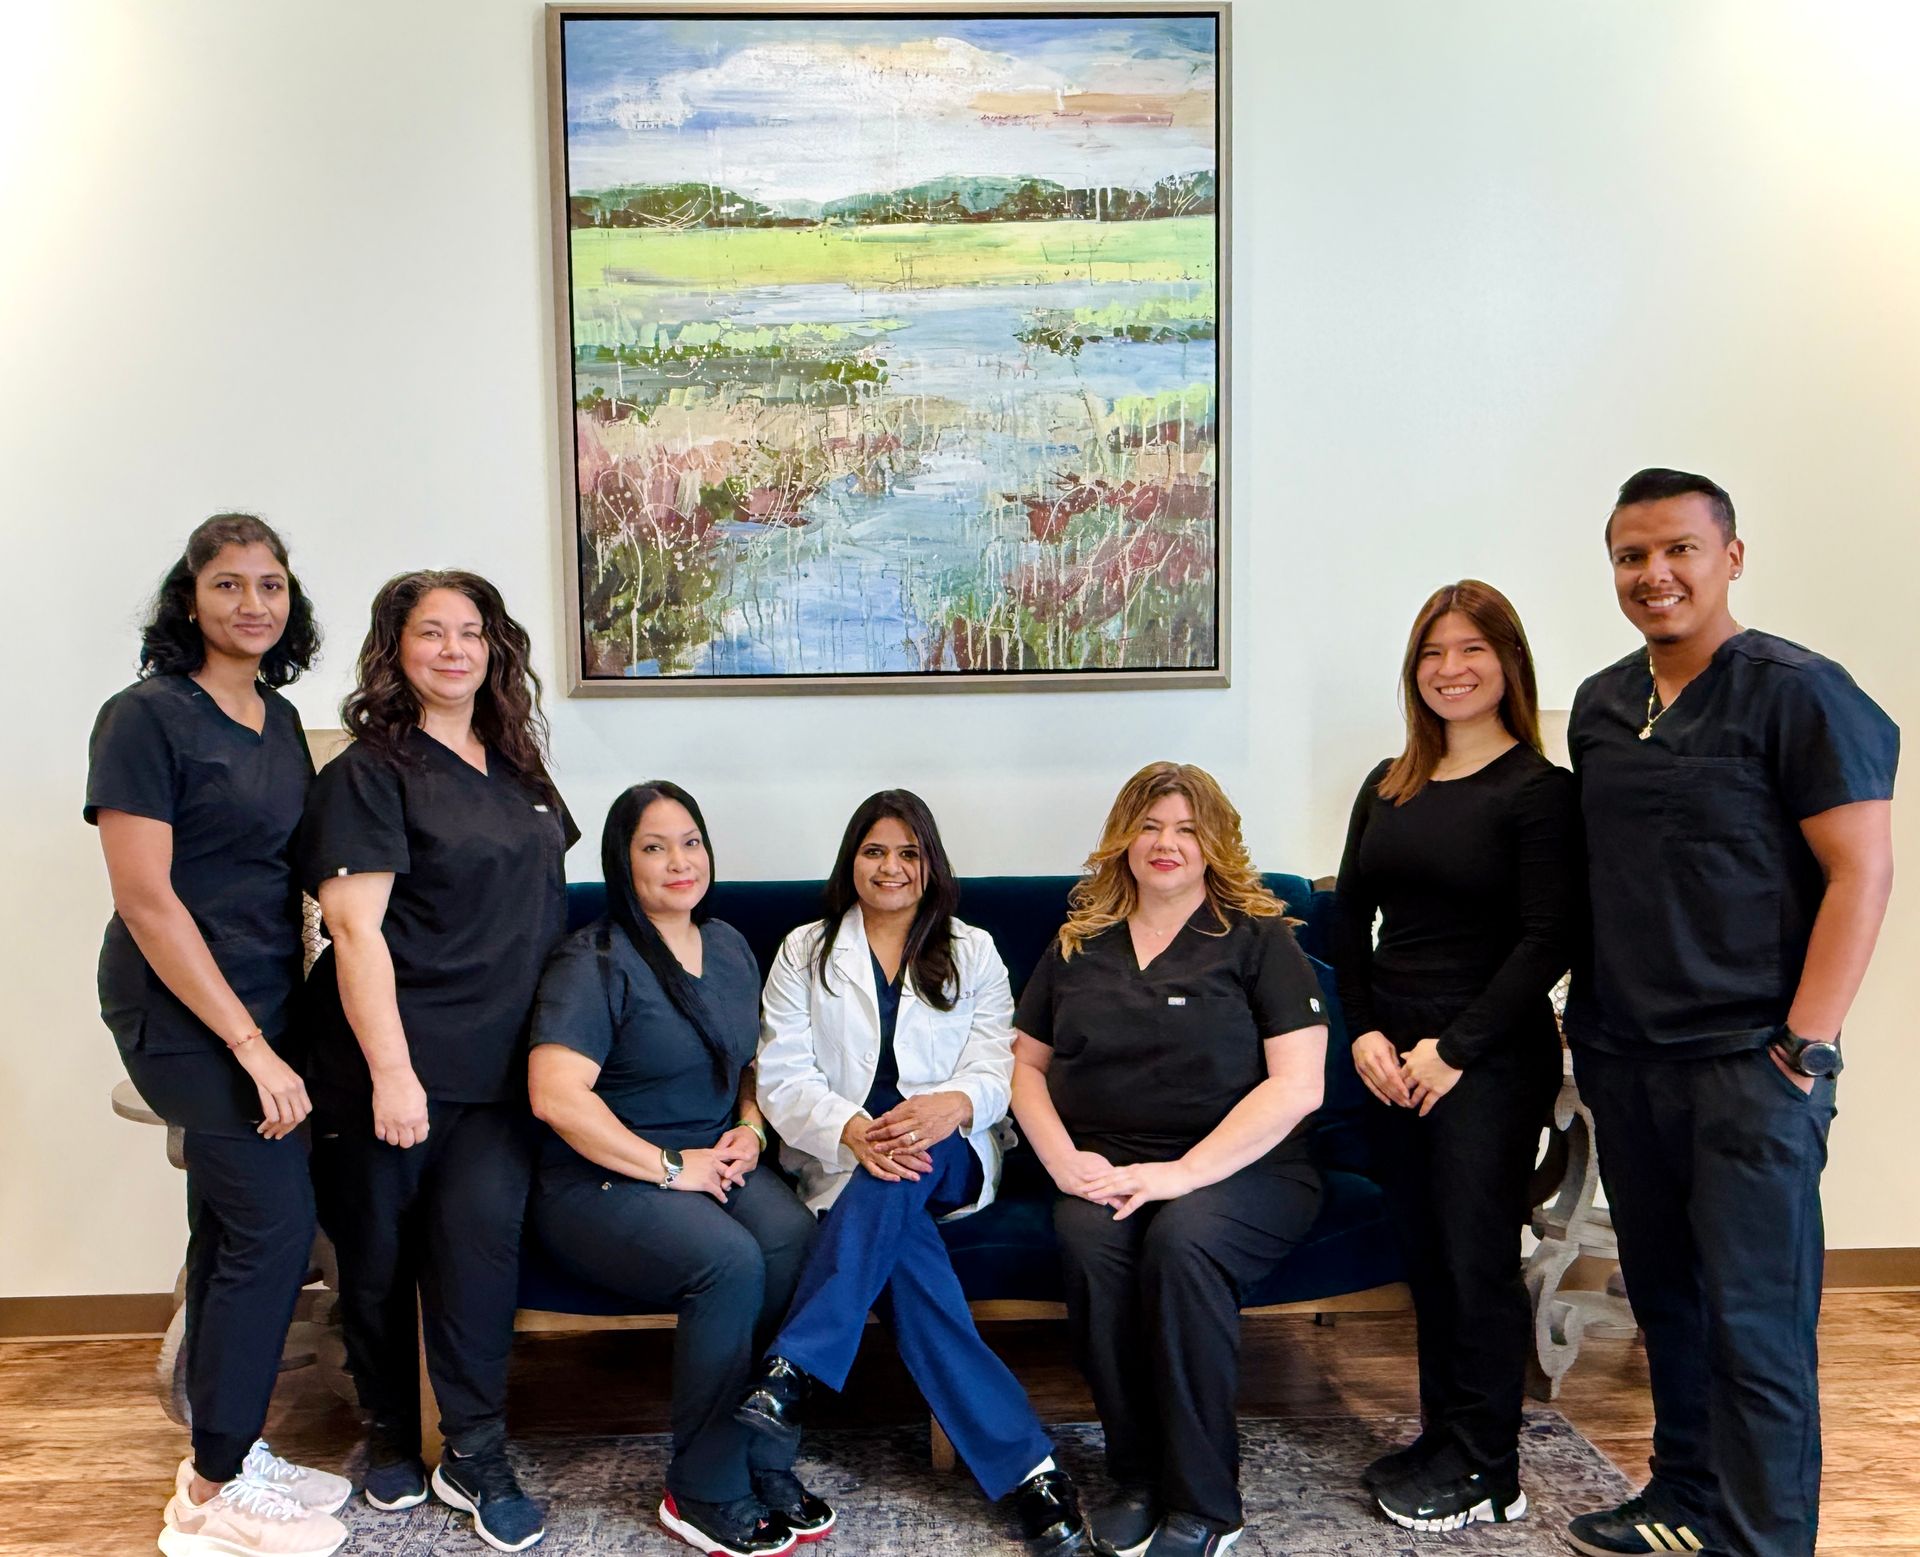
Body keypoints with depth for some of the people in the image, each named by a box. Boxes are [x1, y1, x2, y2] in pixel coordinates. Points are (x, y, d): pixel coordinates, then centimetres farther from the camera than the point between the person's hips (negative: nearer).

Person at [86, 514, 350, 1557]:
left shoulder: (279, 719, 10)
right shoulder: (146, 718, -12)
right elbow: (145, 897, -17)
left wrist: (273, 1029, 10)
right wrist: (251, 1047, -18)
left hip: (259, 1000, 8)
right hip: (183, 1010, -7)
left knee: (233, 1230, 13)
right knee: (275, 1222, -7)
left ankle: (221, 1463, 27)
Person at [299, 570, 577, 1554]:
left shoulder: (516, 768, 12)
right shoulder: (368, 773, -7)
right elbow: (356, 929, -14)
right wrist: (391, 1072, -20)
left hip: (499, 1065, 4)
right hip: (394, 1063, -4)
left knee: (482, 1233, -7)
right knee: (380, 1254, 9)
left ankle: (474, 1456, 9)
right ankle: (391, 1437, 31)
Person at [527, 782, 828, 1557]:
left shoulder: (729, 947, 13)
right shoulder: (595, 961, -9)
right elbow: (556, 1094, -20)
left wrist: (750, 1129, 3)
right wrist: (670, 1167, -18)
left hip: (717, 1162, 6)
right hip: (602, 1179, -5)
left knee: (796, 1243, -26)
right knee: (729, 1260, -32)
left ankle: (768, 1463, -10)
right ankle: (707, 1494, -12)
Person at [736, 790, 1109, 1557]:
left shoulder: (973, 954, 14)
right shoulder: (804, 952, 11)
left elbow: (996, 1069, 1)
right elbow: (783, 1076, -1)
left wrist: (952, 1104, -25)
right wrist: (853, 1130, -22)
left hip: (951, 1158, 1)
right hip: (841, 1161, 0)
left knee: (900, 1181, -37)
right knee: (900, 1244, -34)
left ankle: (793, 1374, -38)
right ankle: (1028, 1468, -35)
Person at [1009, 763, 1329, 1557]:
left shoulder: (1258, 938, 3)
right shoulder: (1078, 943, 15)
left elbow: (1297, 1085, -7)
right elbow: (1024, 1062, 14)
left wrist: (1184, 1172, -16)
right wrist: (1063, 1160, -5)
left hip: (1241, 1167, -2)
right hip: (1107, 1165, 3)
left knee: (1183, 1239, -34)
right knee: (1091, 1242, -30)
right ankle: (1136, 1478, -10)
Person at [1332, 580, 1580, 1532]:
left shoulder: (1539, 791, -6)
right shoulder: (1387, 786, 11)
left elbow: (1549, 938, -12)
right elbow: (1350, 920, 11)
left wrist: (1456, 1048, -15)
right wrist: (1364, 1032, -1)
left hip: (1490, 1058, -5)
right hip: (1390, 1054, 6)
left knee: (1477, 1258, 2)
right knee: (1423, 1254, 12)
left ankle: (1485, 1470, 18)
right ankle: (1442, 1437, 28)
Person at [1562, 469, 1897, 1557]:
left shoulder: (1797, 691, -8)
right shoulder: (1601, 705, 11)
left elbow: (1862, 872, -11)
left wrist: (1806, 1043, -15)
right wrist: (1588, 1018, 13)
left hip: (1748, 1062, -6)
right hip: (1624, 1058, 6)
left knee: (1754, 1320, 1)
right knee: (1665, 1298, 17)